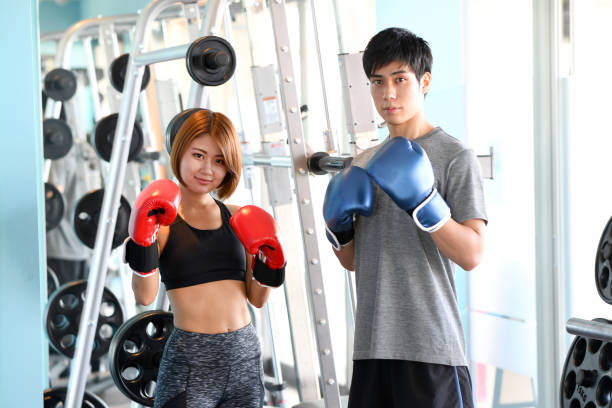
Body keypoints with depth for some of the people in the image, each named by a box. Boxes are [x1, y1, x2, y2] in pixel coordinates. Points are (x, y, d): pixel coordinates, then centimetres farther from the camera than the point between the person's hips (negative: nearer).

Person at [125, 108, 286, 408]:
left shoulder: (236, 219, 8)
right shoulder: (161, 219, -4)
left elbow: (257, 299, 12)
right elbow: (145, 296, -16)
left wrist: (268, 260, -4)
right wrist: (143, 239, -26)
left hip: (245, 358, 5)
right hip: (190, 363, -4)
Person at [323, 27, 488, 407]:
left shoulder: (455, 156, -4)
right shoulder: (365, 162, 15)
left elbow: (472, 255, -12)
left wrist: (423, 202, -23)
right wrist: (338, 224, -1)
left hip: (432, 349, -6)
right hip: (372, 347, 6)